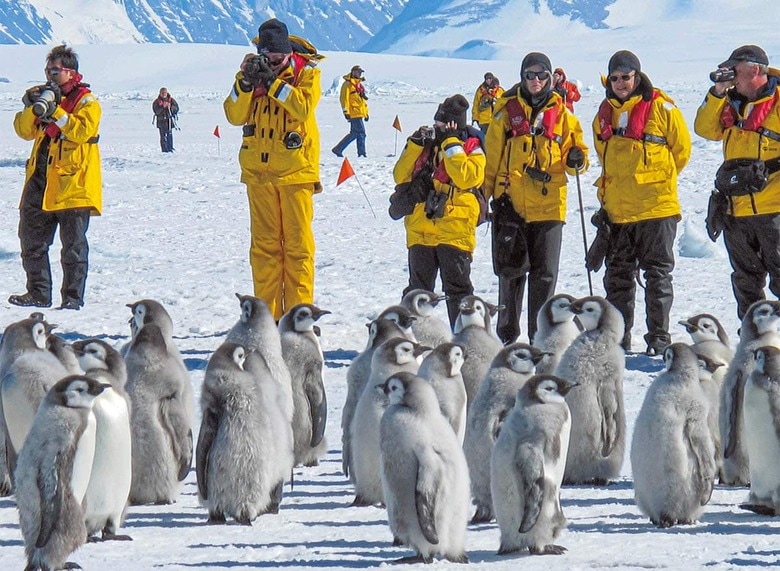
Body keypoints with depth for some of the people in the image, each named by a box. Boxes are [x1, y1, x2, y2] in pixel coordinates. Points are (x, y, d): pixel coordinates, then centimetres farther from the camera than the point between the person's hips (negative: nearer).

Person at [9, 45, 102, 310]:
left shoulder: (86, 101, -4)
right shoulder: (45, 94, 16)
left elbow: (83, 131, -21)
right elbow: (24, 130, 8)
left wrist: (54, 111, -24)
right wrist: (32, 109, -11)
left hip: (72, 182, -7)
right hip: (41, 181, 7)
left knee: (73, 244, -3)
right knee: (32, 238, 9)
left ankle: (73, 298, -1)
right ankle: (38, 293, 17)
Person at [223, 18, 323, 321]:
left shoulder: (306, 71, -2)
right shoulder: (254, 70, 6)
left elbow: (303, 107, -18)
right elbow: (235, 115, -1)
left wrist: (273, 82, -22)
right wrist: (245, 82, -16)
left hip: (296, 169, -3)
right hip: (259, 171, 3)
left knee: (297, 243, -2)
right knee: (264, 243, 4)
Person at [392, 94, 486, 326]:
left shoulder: (471, 147, 0)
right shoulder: (426, 143, 13)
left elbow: (467, 177, -18)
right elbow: (401, 176, 8)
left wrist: (450, 146, -14)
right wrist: (414, 145, -2)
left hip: (455, 230, -5)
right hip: (420, 227, 5)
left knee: (457, 286, -1)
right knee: (418, 287, 10)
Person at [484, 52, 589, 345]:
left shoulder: (561, 113, 8)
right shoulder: (507, 110, 6)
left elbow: (575, 149, 11)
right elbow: (492, 155, 8)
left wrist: (576, 160, -12)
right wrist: (488, 193, 4)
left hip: (549, 205, 0)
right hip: (511, 204, 0)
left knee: (545, 274, -1)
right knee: (511, 272, 7)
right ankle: (507, 335, 17)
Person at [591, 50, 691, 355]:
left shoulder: (660, 107, -7)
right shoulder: (605, 113, 10)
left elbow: (681, 149, 1)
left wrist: (656, 179, 8)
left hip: (656, 206, -5)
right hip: (617, 209, 5)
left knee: (657, 273, 0)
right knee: (618, 275, 10)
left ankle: (659, 338, 5)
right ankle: (617, 339, 18)